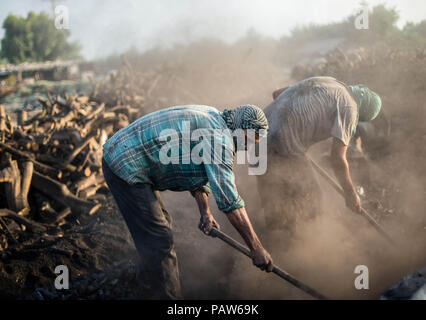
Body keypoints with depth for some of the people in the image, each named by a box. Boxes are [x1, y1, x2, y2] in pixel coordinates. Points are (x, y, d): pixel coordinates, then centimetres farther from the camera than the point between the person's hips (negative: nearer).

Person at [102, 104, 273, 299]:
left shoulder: (213, 119, 11)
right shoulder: (219, 136, -20)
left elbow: (197, 171, 22)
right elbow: (230, 202, -22)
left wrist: (205, 213, 16)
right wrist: (256, 248, -16)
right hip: (126, 167, -11)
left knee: (161, 223, 25)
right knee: (158, 241, -8)